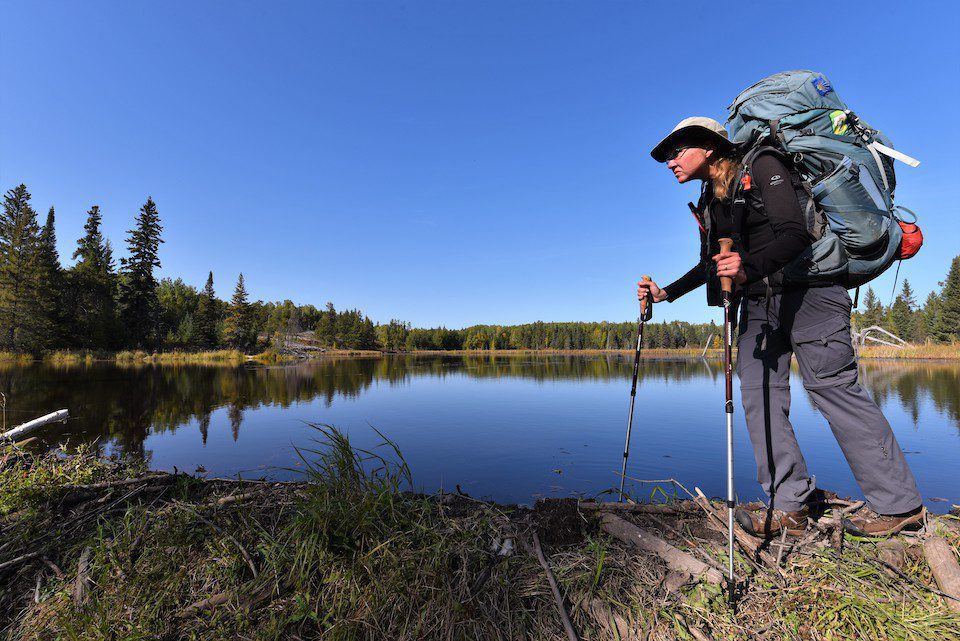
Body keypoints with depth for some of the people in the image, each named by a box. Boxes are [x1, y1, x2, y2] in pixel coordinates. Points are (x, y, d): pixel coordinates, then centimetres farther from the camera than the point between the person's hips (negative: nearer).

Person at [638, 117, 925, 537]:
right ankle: (789, 506, 2)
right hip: (758, 304, 7)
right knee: (758, 394, -3)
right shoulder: (708, 203, 13)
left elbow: (795, 234, -21)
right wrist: (666, 293, 16)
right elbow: (710, 264, 21)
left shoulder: (762, 167, -8)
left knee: (833, 386, -8)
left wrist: (750, 267, -38)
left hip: (805, 290, -7)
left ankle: (898, 504, 7)